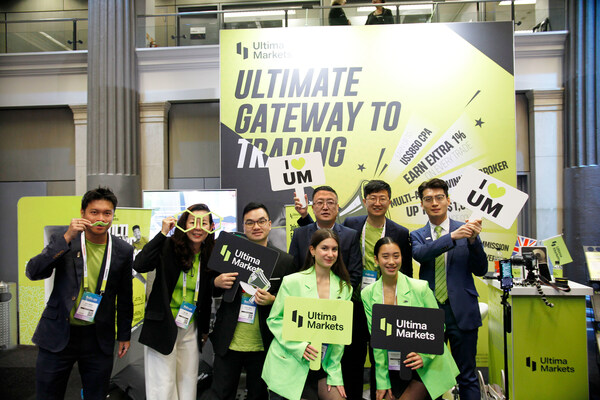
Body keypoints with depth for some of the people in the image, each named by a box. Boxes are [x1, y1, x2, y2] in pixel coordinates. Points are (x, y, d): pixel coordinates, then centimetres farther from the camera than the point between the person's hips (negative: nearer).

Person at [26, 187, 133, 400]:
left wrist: (124, 335, 10)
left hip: (99, 338, 1)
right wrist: (67, 238, -24)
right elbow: (33, 272, -17)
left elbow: (124, 296, 6)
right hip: (58, 334, 0)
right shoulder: (63, 241, -4)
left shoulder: (123, 251, -2)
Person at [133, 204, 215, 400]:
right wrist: (163, 233, -24)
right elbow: (140, 265, -28)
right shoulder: (168, 246, -10)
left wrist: (205, 329, 14)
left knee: (188, 383, 12)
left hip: (191, 329, 4)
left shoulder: (210, 256, 2)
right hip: (162, 325, -4)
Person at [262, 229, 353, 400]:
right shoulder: (292, 281, -8)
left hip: (323, 365, 3)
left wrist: (334, 373, 3)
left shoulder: (345, 288, 3)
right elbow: (274, 320, -6)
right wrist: (299, 347, -18)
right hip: (290, 365, -3)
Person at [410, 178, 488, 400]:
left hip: (461, 311, -1)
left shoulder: (466, 231, 3)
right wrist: (453, 236, -29)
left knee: (467, 376, 8)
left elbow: (481, 270, -1)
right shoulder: (417, 236, 6)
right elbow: (420, 254, -17)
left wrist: (473, 240, -18)